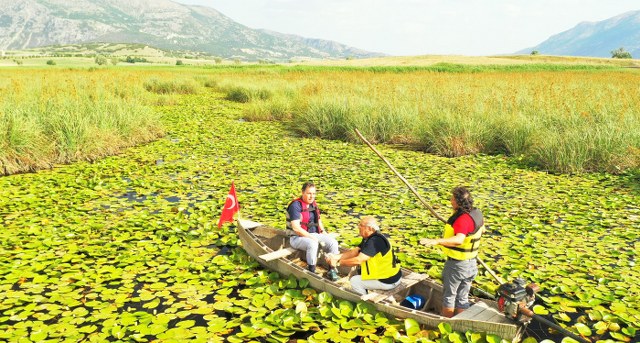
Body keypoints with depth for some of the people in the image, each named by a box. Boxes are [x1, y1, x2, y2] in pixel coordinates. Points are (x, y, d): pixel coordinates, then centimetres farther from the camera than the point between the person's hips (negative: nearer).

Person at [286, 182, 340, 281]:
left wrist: (323, 231, 3)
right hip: (297, 237, -7)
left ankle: (332, 269, -5)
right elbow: (296, 228, -22)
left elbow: (318, 221, 23)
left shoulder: (313, 205, 9)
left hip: (314, 235, 7)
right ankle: (311, 272, -23)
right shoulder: (296, 206, -16)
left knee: (333, 242, -13)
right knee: (313, 244, -37)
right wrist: (312, 238, -22)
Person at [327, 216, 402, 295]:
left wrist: (338, 262, -18)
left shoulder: (375, 241, -26)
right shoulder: (368, 238, 4)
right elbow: (354, 252, 5)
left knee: (355, 281, -5)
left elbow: (358, 260, -29)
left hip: (388, 281, -9)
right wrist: (336, 257, -7)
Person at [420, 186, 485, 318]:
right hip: (471, 264, 8)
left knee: (449, 296, 11)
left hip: (457, 264, -8)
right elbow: (482, 229, 19)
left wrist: (437, 241, -58)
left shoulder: (463, 219, -29)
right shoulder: (476, 213, -1)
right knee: (462, 298, 18)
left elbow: (458, 240, -46)